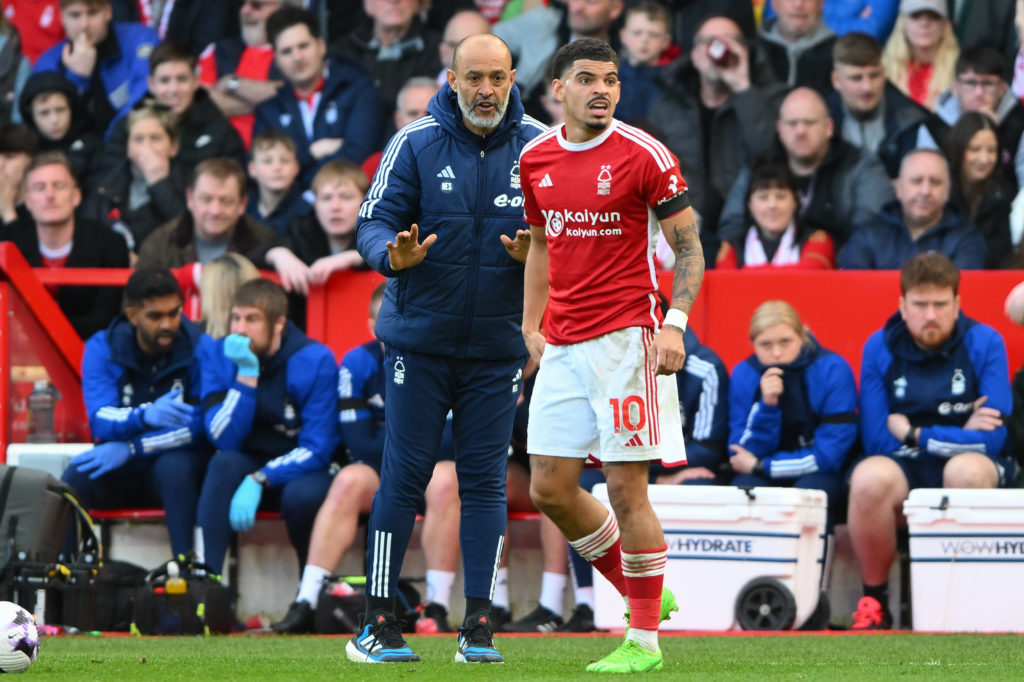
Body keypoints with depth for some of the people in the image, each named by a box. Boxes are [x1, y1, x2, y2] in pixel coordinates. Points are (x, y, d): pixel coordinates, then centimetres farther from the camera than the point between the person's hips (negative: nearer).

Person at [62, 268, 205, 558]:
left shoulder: (198, 349, -11)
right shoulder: (102, 349, -6)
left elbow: (203, 426, -19)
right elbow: (101, 422, -19)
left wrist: (131, 448, -26)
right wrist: (145, 415, -41)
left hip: (176, 462, -1)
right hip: (123, 471, 1)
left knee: (175, 465, -36)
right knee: (77, 474, -29)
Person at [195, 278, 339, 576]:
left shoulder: (315, 361, -15)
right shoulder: (217, 354, -7)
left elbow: (316, 449, -19)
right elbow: (225, 440, -16)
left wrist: (259, 481, -32)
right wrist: (246, 375, -25)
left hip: (300, 471, -2)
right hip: (247, 465, 2)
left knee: (303, 495, -36)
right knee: (224, 463, -31)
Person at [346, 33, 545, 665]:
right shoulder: (416, 143, -5)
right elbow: (374, 224, -5)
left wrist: (532, 251, -17)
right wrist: (393, 255, -28)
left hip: (497, 347, 2)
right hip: (419, 340, -2)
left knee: (485, 481, 2)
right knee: (404, 476, -1)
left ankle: (479, 625, 6)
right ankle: (379, 622, 4)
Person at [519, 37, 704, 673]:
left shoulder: (644, 155, -8)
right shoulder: (536, 158, 8)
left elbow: (690, 246, -6)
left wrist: (674, 323, -17)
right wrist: (531, 325, 16)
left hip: (627, 337, -6)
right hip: (564, 345, 6)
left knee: (626, 488, -7)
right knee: (549, 488, 4)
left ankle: (644, 639, 2)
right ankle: (642, 596, 22)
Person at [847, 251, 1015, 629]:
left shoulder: (984, 343, -6)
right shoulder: (880, 347, 0)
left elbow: (993, 440, -12)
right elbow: (876, 440, -6)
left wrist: (914, 434, -9)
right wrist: (957, 435, -10)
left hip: (967, 464, -1)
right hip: (904, 471, 1)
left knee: (966, 470, -37)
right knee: (869, 477, -33)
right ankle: (873, 599, -13)